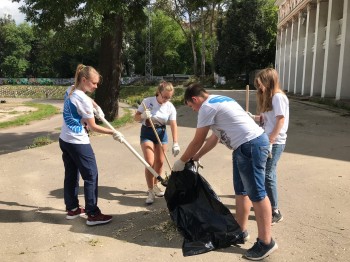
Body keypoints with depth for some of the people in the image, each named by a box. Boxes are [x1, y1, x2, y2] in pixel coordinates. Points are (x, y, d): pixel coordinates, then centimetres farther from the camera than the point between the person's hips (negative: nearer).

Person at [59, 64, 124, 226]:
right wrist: (113, 133, -9)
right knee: (91, 176, 0)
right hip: (78, 143, -9)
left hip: (65, 140, 9)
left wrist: (95, 106, 13)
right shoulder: (83, 100, -22)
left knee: (71, 175, 17)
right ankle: (93, 214, 6)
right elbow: (93, 127, -15)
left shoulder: (70, 91, 4)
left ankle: (72, 208, 30)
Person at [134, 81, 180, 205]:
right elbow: (136, 117, -7)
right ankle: (151, 191, 0)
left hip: (161, 133, 3)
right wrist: (143, 116, -31)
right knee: (150, 163, -11)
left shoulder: (170, 107, -10)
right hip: (147, 132, -2)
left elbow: (173, 125, -13)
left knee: (160, 162, 7)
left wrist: (175, 143, -23)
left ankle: (155, 185, 30)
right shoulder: (147, 101, -14)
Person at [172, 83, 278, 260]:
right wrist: (195, 157, 30)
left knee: (256, 194, -3)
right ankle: (241, 231, 30)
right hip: (247, 146, 11)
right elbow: (215, 137, 27)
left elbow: (197, 142, -4)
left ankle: (266, 242, 8)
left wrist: (181, 162, 10)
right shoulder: (218, 101, 22)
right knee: (241, 191, 18)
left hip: (250, 146, -11)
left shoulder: (207, 107, -9)